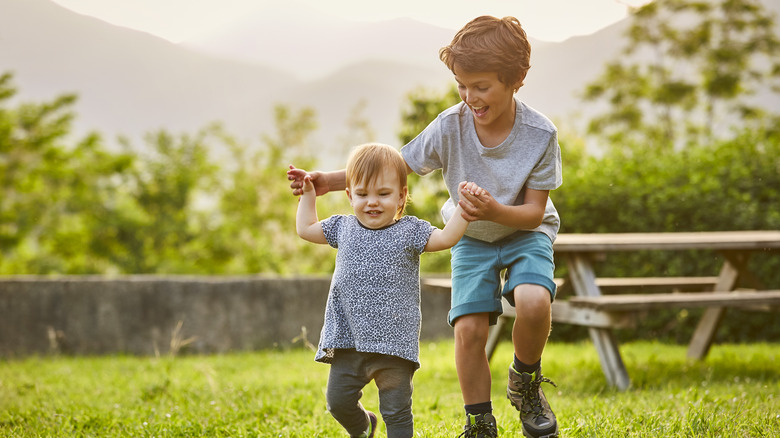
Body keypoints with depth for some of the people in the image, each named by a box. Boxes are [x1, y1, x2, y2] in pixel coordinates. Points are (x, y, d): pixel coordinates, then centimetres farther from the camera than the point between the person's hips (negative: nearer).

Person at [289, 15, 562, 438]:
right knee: (469, 329, -13)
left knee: (533, 301, -30)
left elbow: (534, 211, -19)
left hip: (524, 231, -2)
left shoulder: (540, 134, -24)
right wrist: (328, 181, -19)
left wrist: (496, 211, -41)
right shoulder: (450, 126, -19)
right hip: (471, 238, 2)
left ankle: (525, 384, 0)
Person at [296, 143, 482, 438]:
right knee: (338, 401, 10)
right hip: (348, 338, 4)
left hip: (394, 341, -4)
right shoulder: (344, 227, 11)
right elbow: (305, 228, 24)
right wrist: (308, 192, 25)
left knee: (396, 411, -1)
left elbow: (446, 237, -11)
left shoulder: (409, 231, 0)